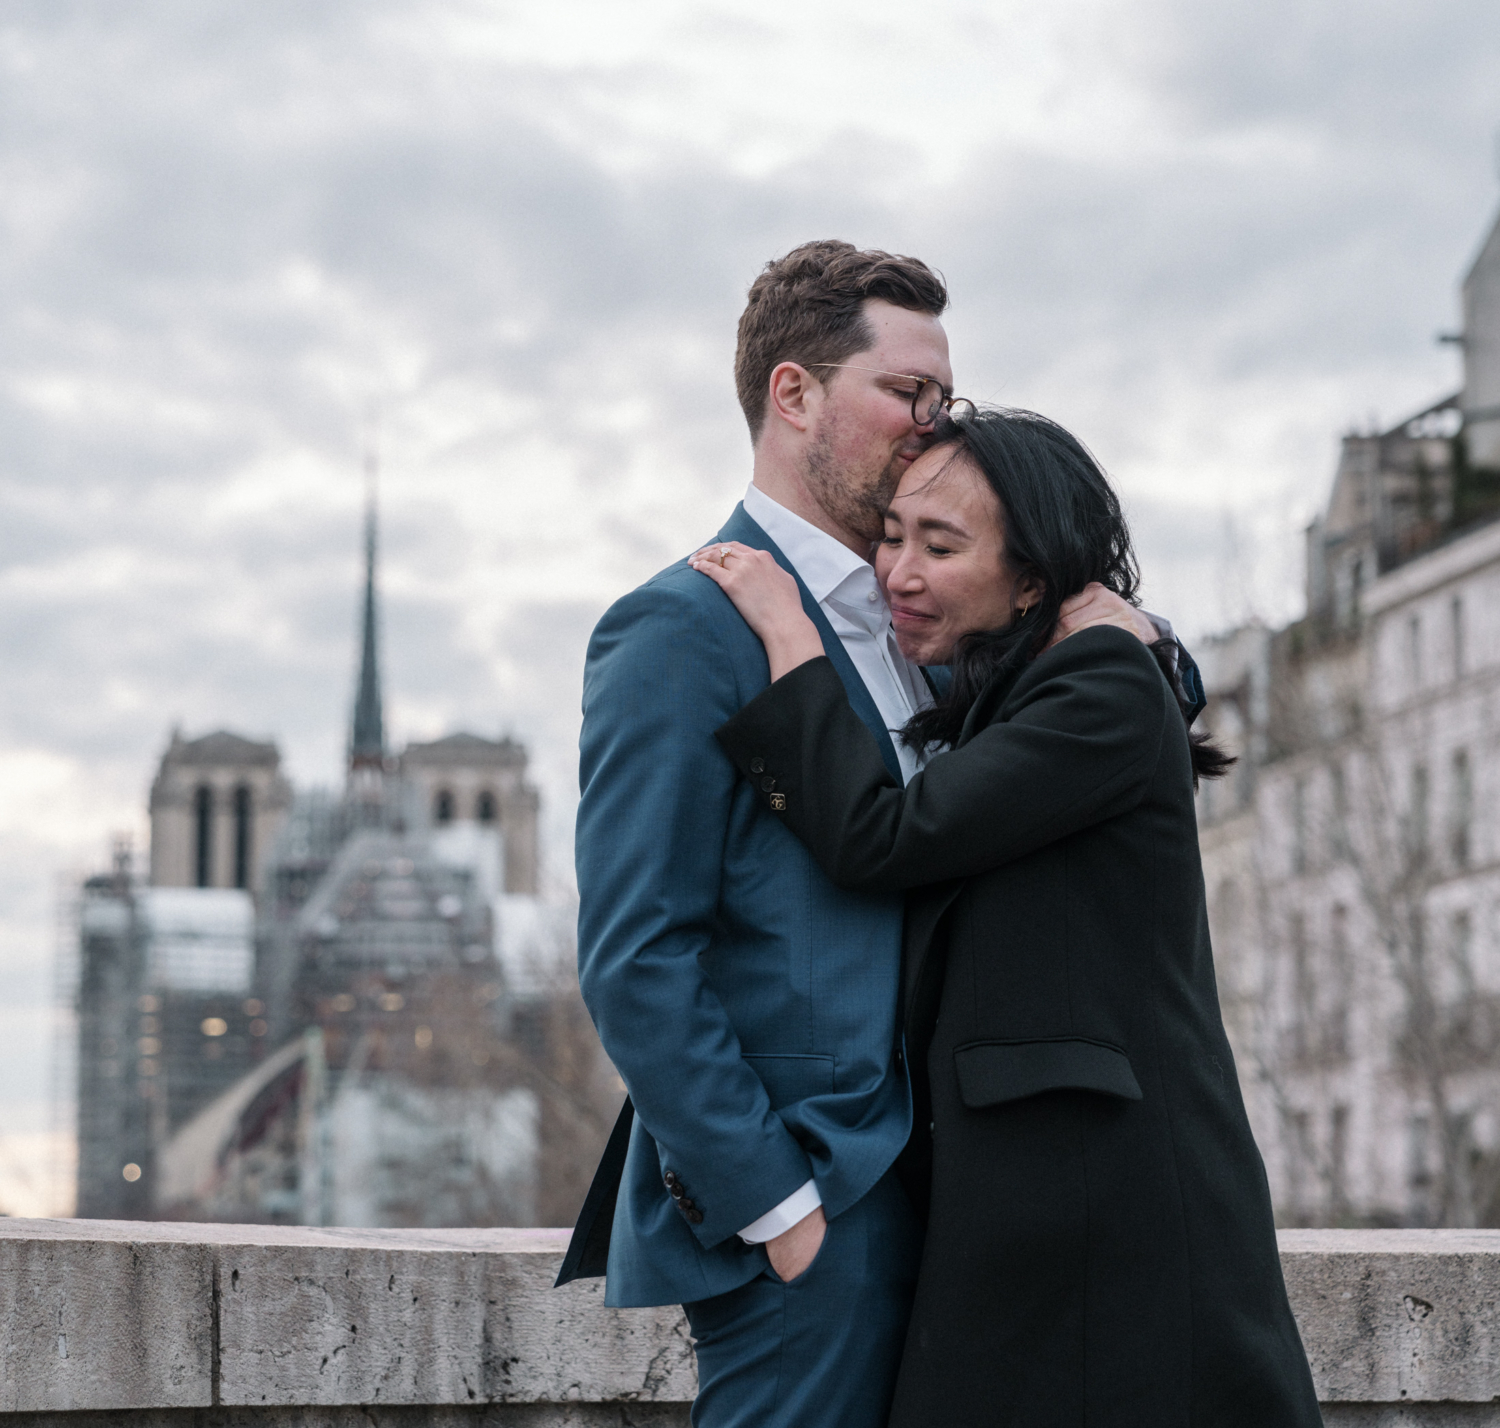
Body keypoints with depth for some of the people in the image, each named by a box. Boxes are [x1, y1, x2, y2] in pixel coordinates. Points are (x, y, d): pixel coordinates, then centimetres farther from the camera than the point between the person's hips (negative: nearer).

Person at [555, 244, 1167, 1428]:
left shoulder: (915, 629, 17)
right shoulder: (684, 628, -9)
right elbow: (634, 964, -15)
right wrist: (776, 1206, -17)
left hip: (919, 1198, 8)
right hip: (809, 1218, -8)